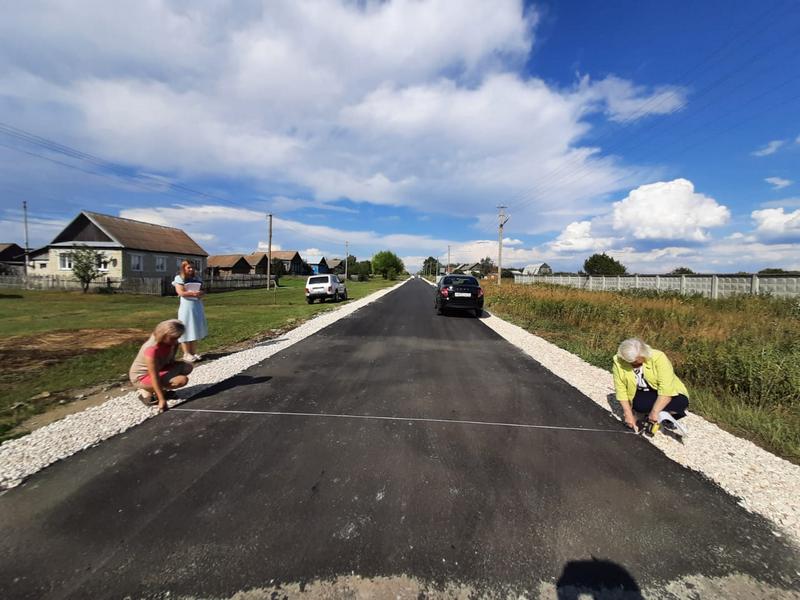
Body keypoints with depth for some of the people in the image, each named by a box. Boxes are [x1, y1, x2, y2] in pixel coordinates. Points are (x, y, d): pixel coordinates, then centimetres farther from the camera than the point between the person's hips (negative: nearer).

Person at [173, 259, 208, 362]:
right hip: (186, 306, -5)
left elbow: (203, 291, 11)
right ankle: (186, 354, 4)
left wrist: (201, 293, -11)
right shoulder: (179, 278, -2)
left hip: (197, 306, 6)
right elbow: (181, 292, -13)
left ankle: (194, 352, 16)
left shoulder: (196, 278, 14)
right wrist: (193, 293, -20)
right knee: (186, 330, -2)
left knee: (196, 330, 8)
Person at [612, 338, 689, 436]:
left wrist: (655, 411, -32)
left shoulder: (658, 357, -26)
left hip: (663, 396, 0)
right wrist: (628, 414, -21)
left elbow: (666, 390, -30)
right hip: (643, 394, 1)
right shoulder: (618, 361, -20)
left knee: (682, 401, -29)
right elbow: (621, 389, -16)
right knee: (639, 404, -32)